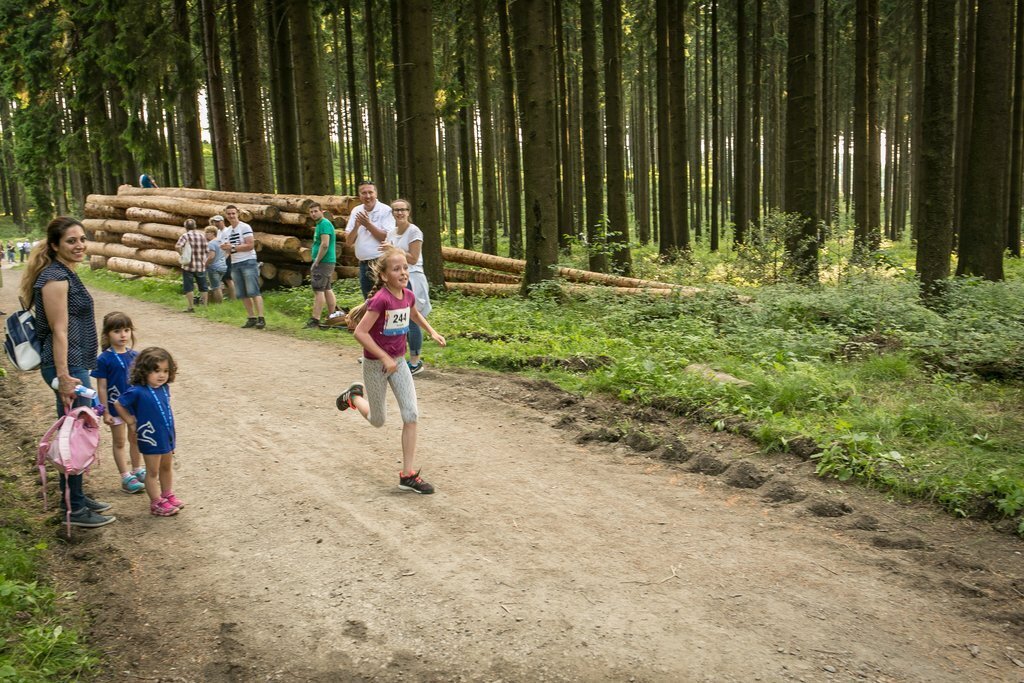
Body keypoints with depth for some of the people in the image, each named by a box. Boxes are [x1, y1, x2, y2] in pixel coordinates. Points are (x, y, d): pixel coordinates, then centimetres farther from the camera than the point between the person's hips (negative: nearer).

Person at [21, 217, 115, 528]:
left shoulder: (65, 273, 13)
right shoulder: (55, 278, -16)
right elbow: (59, 331, -20)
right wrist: (63, 378, -21)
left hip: (76, 365, 10)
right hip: (68, 367, -10)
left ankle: (77, 497, 29)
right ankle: (75, 510, 10)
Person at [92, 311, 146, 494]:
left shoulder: (135, 355, -2)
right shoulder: (104, 359, -14)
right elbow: (102, 387, -11)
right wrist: (105, 412, -11)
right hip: (115, 407, -4)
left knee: (135, 439, 18)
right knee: (119, 442, 9)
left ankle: (138, 470, 33)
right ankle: (126, 477, 15)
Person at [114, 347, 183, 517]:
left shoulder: (164, 388, -4)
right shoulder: (138, 391, -22)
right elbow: (118, 404, -10)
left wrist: (170, 431, 10)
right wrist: (131, 422, -6)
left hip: (167, 436, 6)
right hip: (151, 439, -6)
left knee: (167, 467, 21)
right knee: (153, 472, 8)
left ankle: (168, 495, 38)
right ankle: (156, 503, 19)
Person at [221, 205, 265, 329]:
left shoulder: (245, 227, -5)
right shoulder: (227, 231, 16)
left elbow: (250, 245, -14)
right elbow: (229, 250, 20)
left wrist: (233, 247, -16)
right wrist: (225, 248, -3)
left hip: (248, 262, -7)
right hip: (235, 264, 7)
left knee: (253, 292, -13)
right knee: (241, 294, 4)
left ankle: (261, 319, -14)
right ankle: (252, 318, 10)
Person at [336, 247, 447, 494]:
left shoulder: (407, 295, -3)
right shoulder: (381, 299, -25)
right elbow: (360, 332, -26)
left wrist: (432, 332, 8)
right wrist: (384, 358, -26)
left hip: (398, 362, 6)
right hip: (375, 364, -5)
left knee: (411, 415, -6)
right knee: (378, 421, 13)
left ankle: (408, 474, 1)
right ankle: (354, 396, 45)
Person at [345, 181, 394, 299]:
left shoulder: (385, 210, -6)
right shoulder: (356, 211, 10)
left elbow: (387, 238, -15)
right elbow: (349, 242, 7)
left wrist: (368, 225, -16)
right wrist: (356, 226, -10)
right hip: (363, 265, 6)